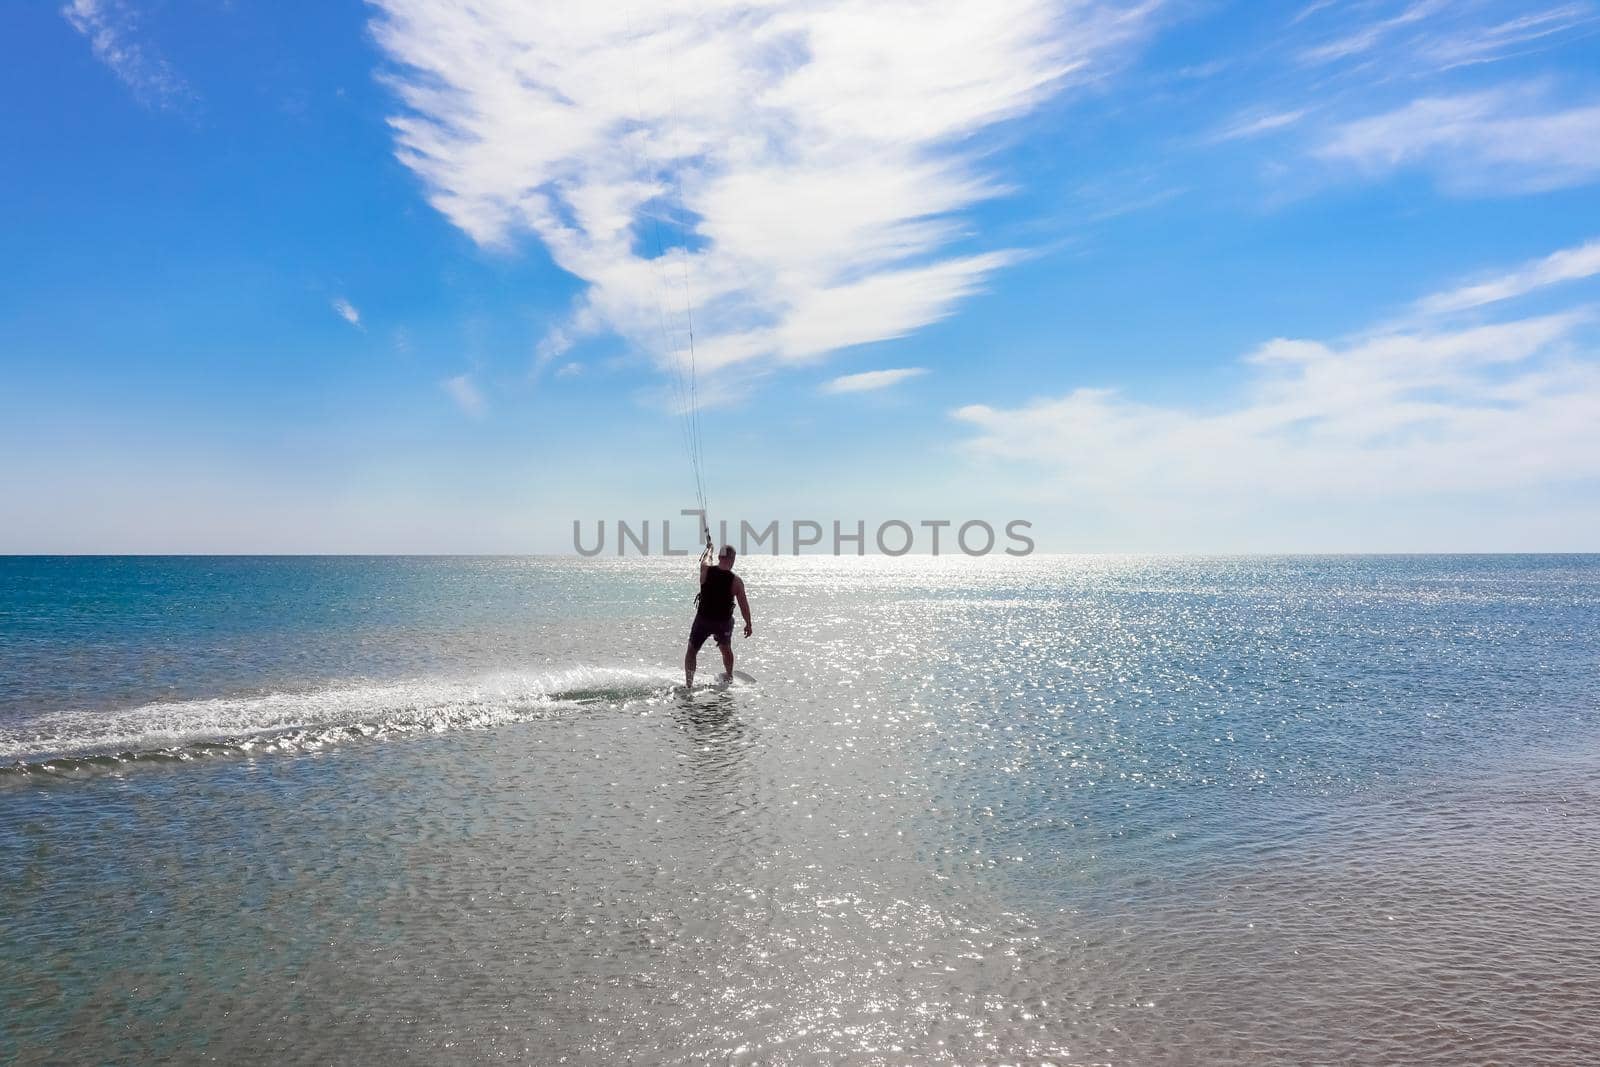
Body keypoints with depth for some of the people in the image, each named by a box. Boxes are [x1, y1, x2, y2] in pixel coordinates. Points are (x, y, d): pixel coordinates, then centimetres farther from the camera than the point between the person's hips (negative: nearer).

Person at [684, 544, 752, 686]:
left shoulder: (705, 570, -13)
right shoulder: (736, 581, -15)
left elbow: (703, 560, 13)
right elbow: (744, 604, -7)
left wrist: (709, 548, 33)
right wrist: (748, 624, 6)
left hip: (703, 619, -1)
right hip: (724, 621, 1)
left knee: (692, 650, 15)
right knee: (726, 649, 29)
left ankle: (689, 683, 5)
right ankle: (729, 677, 42)